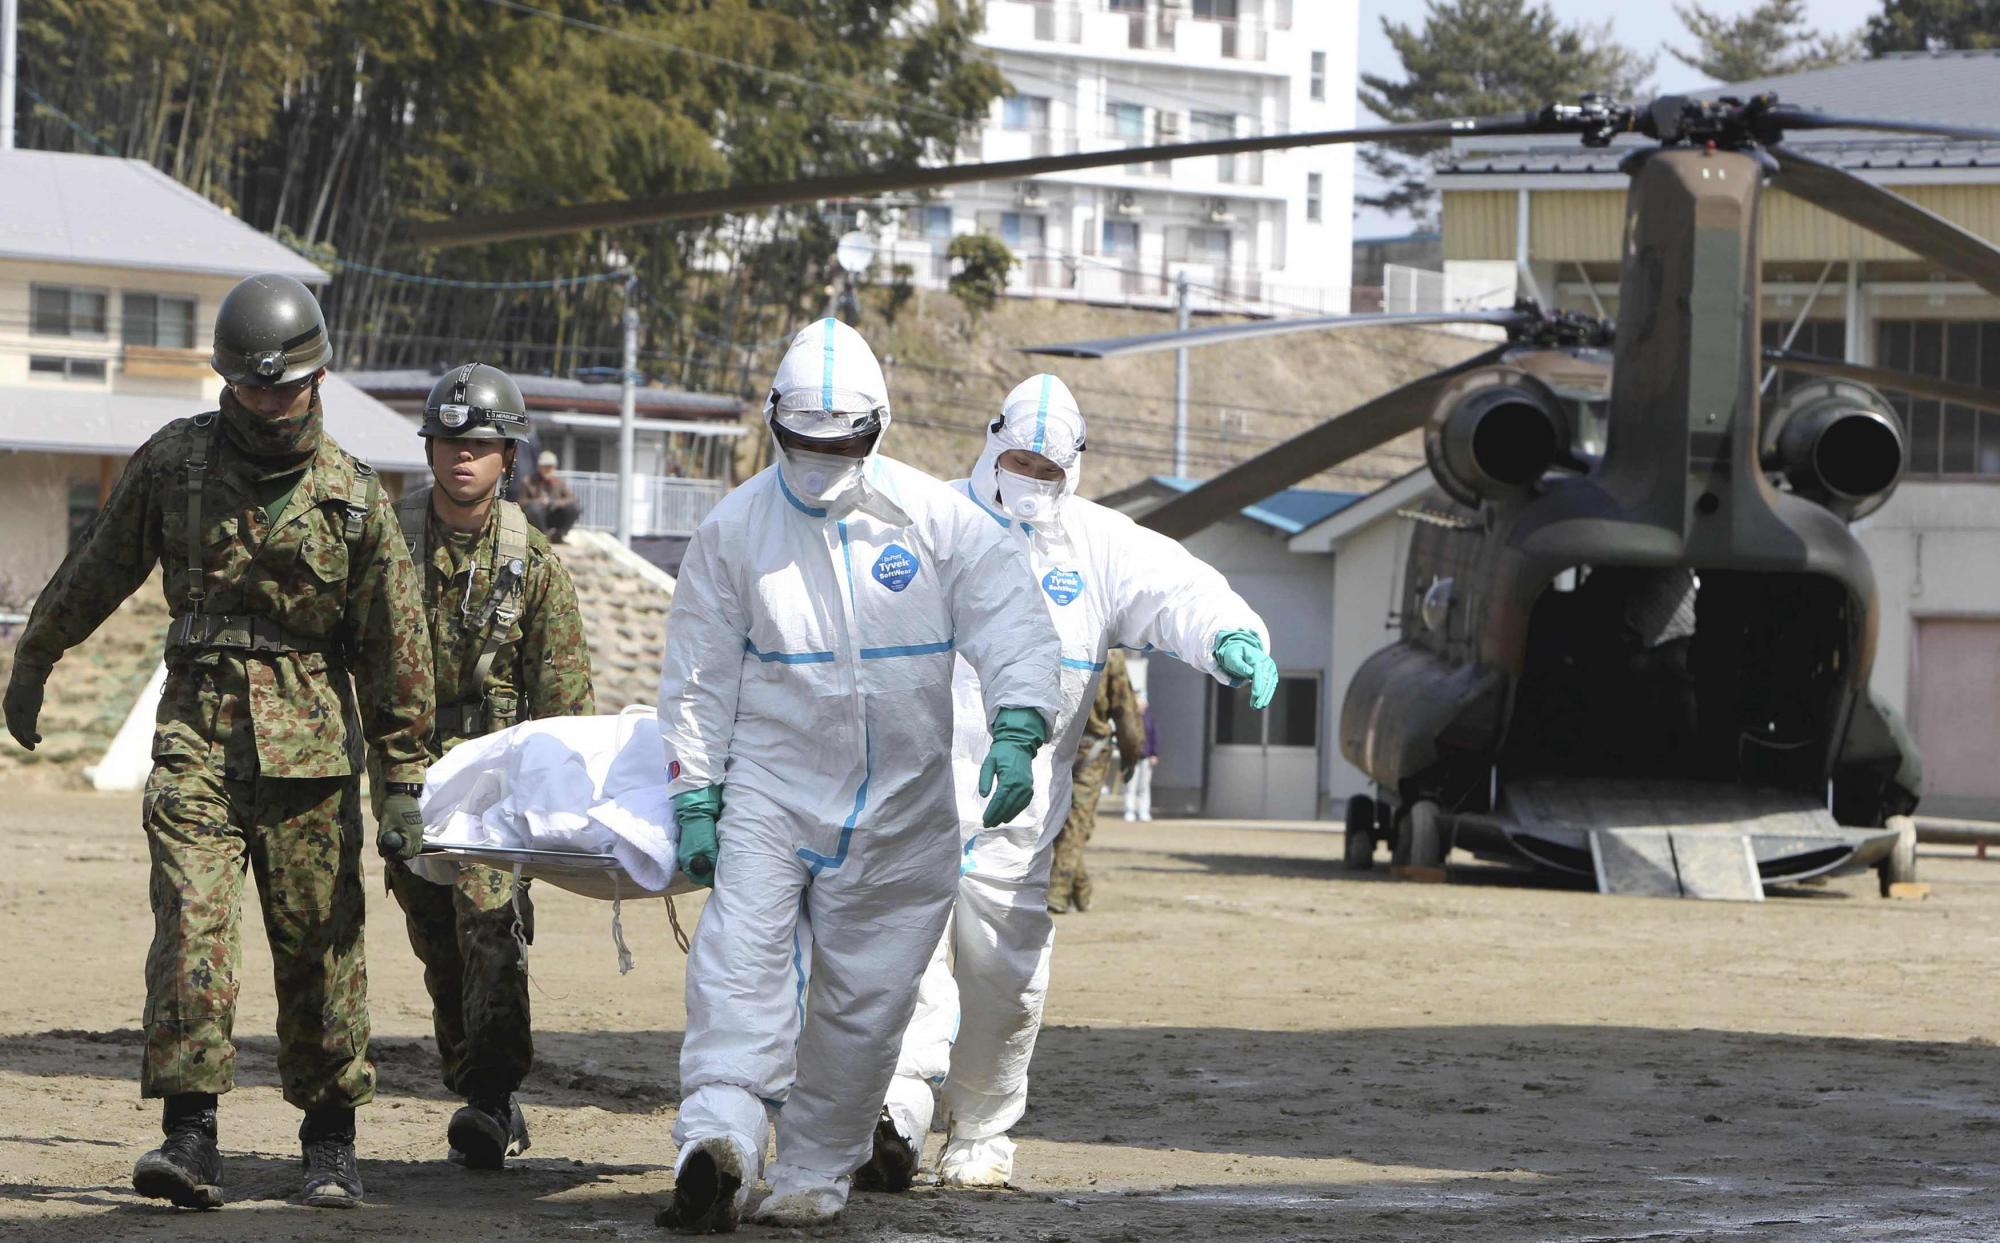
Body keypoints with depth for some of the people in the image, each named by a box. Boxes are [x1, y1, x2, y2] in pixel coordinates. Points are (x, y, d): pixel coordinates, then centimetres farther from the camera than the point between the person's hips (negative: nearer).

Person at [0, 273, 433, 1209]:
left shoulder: (353, 497, 1)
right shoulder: (175, 461, 4)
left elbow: (396, 640, 4)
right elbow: (98, 568, 17)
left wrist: (403, 774, 3)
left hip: (309, 740, 0)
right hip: (197, 729, 0)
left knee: (318, 938, 3)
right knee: (191, 918, -14)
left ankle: (331, 1144, 16)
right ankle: (190, 1138, -19)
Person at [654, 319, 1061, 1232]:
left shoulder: (937, 521, -3)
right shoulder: (734, 531, 0)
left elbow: (1011, 625, -9)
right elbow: (699, 676, 5)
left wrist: (1015, 733, -25)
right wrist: (694, 797, -1)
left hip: (902, 806, 1)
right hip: (771, 789, -1)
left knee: (864, 1001, 4)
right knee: (742, 959, -21)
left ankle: (814, 1171, 16)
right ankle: (718, 1139, -35)